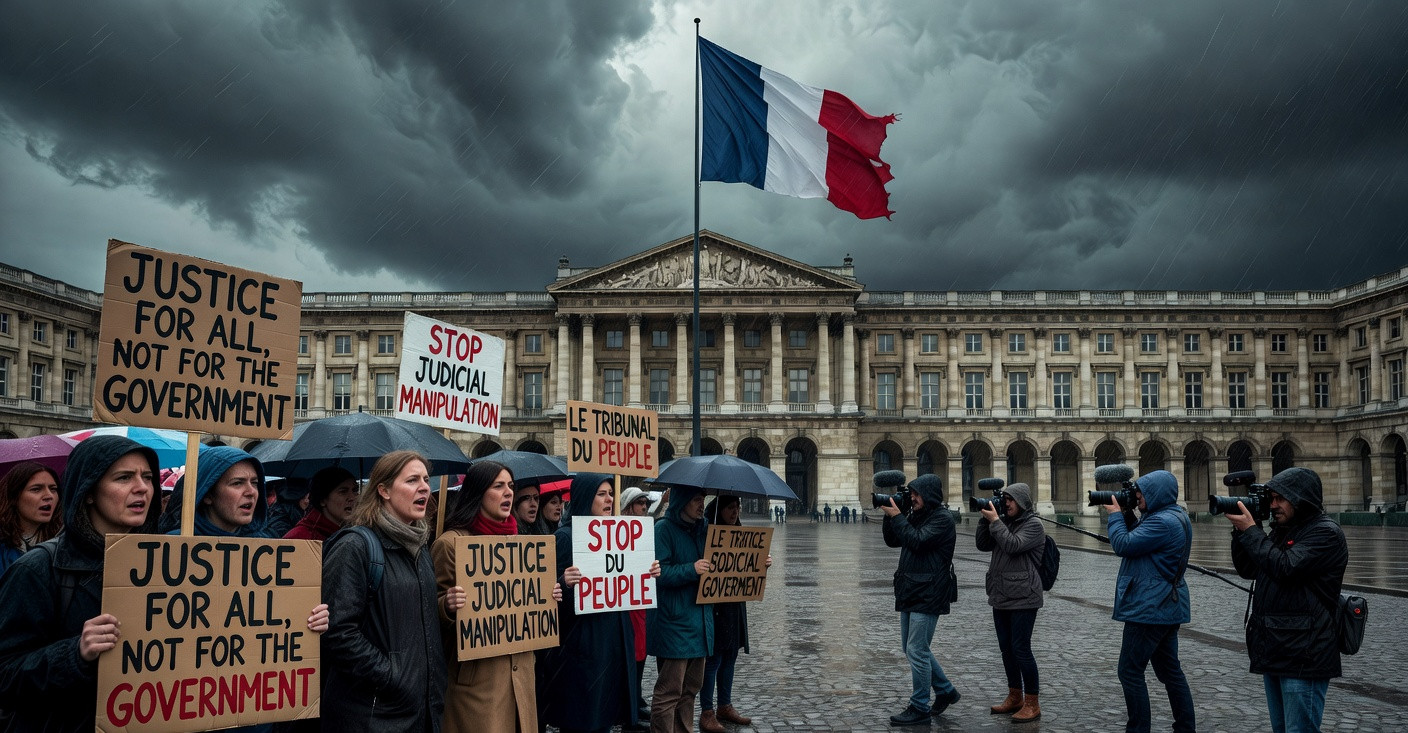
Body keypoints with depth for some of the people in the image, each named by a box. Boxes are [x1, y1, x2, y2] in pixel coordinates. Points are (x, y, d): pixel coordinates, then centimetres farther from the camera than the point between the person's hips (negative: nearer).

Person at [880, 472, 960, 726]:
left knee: (917, 650, -6)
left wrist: (897, 517, -17)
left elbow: (918, 541, -23)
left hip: (928, 593, -9)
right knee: (914, 648, 16)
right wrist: (889, 516, 1)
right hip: (910, 591, 9)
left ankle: (920, 709, 3)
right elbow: (892, 541, 14)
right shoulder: (915, 515, 13)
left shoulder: (942, 518, -11)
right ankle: (945, 691, 31)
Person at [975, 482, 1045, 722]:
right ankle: (1015, 697, 23)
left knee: (1021, 648, -7)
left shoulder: (1033, 524, -8)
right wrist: (986, 519, -1)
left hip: (1022, 597, -8)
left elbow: (1012, 545, -21)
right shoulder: (1005, 521, 13)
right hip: (1001, 596, 8)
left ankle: (1032, 703, 2)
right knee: (1006, 648, 12)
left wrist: (994, 520, -17)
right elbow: (983, 545, 9)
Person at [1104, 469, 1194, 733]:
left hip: (1150, 609, -10)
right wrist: (1126, 516, 7)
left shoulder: (1162, 522, -22)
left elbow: (1123, 545, -19)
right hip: (1166, 607, 10)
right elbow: (1139, 541, 18)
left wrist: (1115, 515, -6)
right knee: (1170, 670, 15)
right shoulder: (1175, 516, 12)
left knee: (1130, 671, -3)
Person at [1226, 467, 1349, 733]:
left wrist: (1251, 531, -13)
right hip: (1274, 651, 9)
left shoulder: (1326, 532, -12)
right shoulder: (1282, 530, 16)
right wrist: (1240, 530, 1)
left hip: (1303, 656, -9)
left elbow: (1286, 568, -23)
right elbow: (1247, 569, 14)